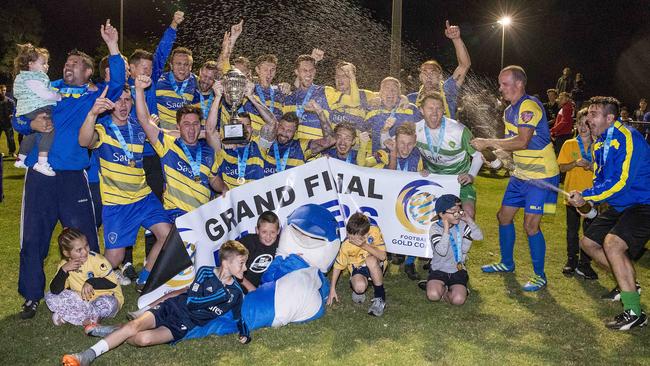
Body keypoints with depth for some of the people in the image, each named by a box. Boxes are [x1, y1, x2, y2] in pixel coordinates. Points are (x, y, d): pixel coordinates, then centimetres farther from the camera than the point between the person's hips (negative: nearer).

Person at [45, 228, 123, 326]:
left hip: (105, 297, -4)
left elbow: (113, 282, -20)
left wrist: (91, 282, -29)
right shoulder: (64, 265, -3)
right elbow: (55, 291, -13)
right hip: (83, 301, 4)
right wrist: (64, 270, -24)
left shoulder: (96, 259, -15)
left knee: (106, 303, -38)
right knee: (50, 297, -9)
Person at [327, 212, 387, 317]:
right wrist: (332, 289, -7)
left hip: (376, 266, 0)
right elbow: (338, 266, -9)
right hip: (358, 268, 0)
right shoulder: (346, 246, -22)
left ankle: (380, 297, -19)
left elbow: (382, 256, -26)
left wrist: (365, 246, -37)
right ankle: (358, 291, 7)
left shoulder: (374, 231, -24)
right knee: (359, 286, -34)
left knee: (371, 260, -37)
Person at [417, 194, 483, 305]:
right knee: (433, 295, -28)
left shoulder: (462, 225, 1)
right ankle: (443, 288, 6)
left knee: (458, 300, -24)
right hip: (439, 269, -2)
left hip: (458, 269, 2)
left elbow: (479, 236, -9)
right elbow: (442, 251, -27)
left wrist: (469, 220, -13)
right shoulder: (435, 228, -12)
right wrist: (446, 229, -27)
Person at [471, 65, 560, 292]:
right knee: (504, 216, 13)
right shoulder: (510, 111, 11)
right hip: (520, 174, 9)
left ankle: (540, 276, 6)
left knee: (531, 224, -10)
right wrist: (496, 151, -4)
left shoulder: (529, 106, -20)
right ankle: (507, 263, 31)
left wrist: (488, 142, -27)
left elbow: (522, 142, -30)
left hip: (541, 176, -9)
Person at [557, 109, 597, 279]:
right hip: (572, 194, 0)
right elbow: (562, 167, -2)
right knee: (572, 230, 9)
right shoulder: (569, 144, 1)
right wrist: (576, 163, -19)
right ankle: (571, 260, 22)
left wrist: (593, 167, -15)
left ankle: (584, 263, 15)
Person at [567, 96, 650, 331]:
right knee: (588, 242, 12)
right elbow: (600, 178, 17)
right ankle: (627, 284, 30)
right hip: (620, 206, 10)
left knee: (612, 242, -29)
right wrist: (588, 201, -2)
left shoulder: (626, 138, -21)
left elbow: (621, 181, -27)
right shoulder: (599, 144, 9)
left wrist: (587, 197, -22)